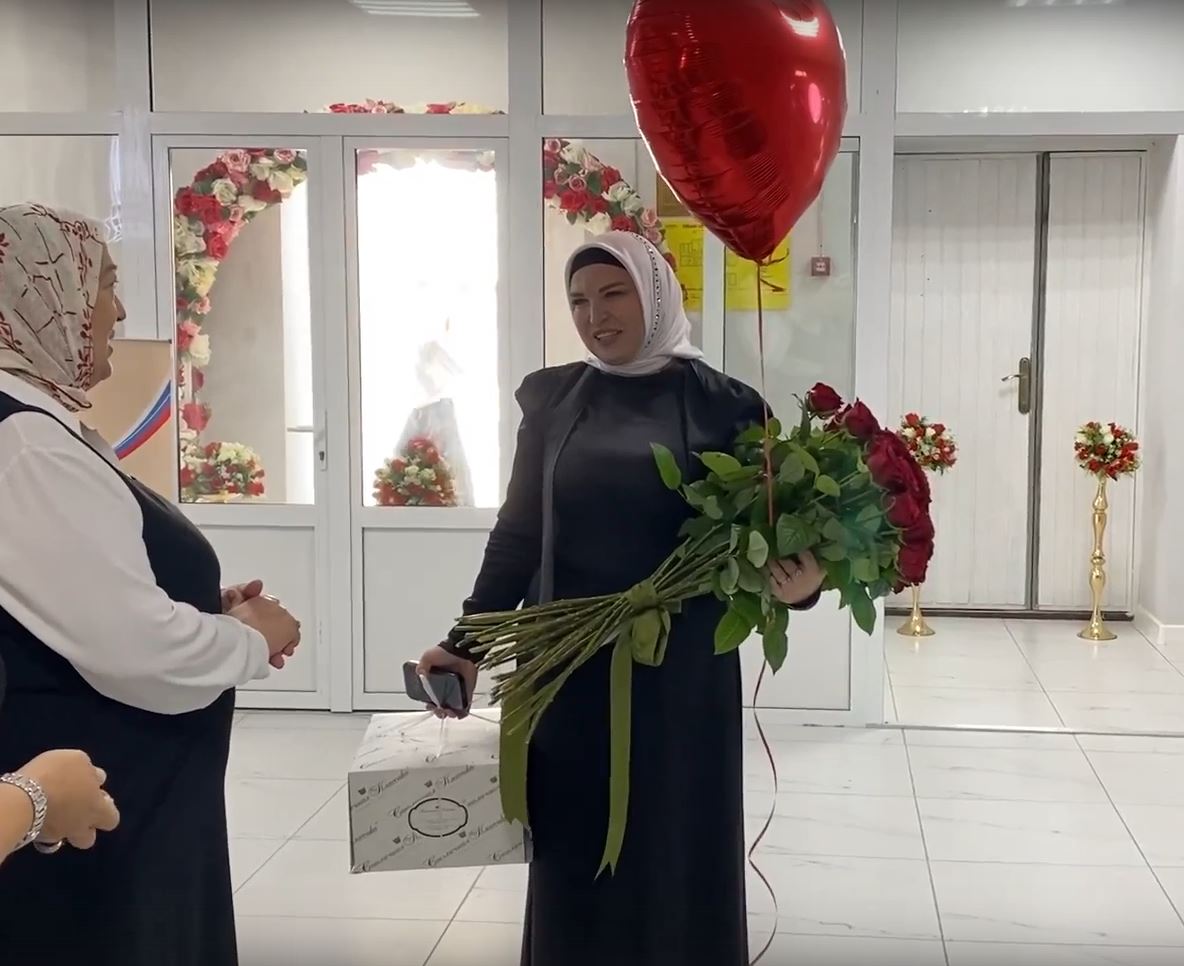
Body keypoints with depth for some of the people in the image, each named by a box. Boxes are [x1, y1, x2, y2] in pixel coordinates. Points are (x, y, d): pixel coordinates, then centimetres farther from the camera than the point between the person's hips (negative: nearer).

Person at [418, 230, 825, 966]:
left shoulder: (722, 406, -4)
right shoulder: (552, 399, 4)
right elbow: (518, 534, 8)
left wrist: (801, 583, -23)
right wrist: (467, 643, 5)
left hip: (681, 676, -2)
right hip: (570, 671, 2)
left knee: (677, 853, 8)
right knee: (574, 856, 11)